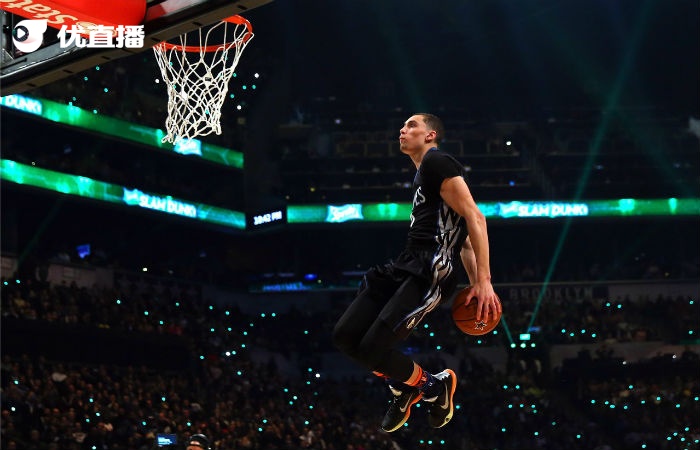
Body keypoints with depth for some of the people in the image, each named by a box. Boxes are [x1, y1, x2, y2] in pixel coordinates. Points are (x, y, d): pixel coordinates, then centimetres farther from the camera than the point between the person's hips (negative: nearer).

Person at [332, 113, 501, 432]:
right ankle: (404, 387, 20)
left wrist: (484, 282, -19)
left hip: (430, 271, -10)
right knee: (345, 336, 1)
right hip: (406, 263, 10)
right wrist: (474, 283, 21)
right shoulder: (423, 175, 27)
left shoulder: (436, 161, -5)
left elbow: (474, 218, -13)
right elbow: (459, 233, 28)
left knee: (373, 348, -19)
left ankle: (434, 386, 6)